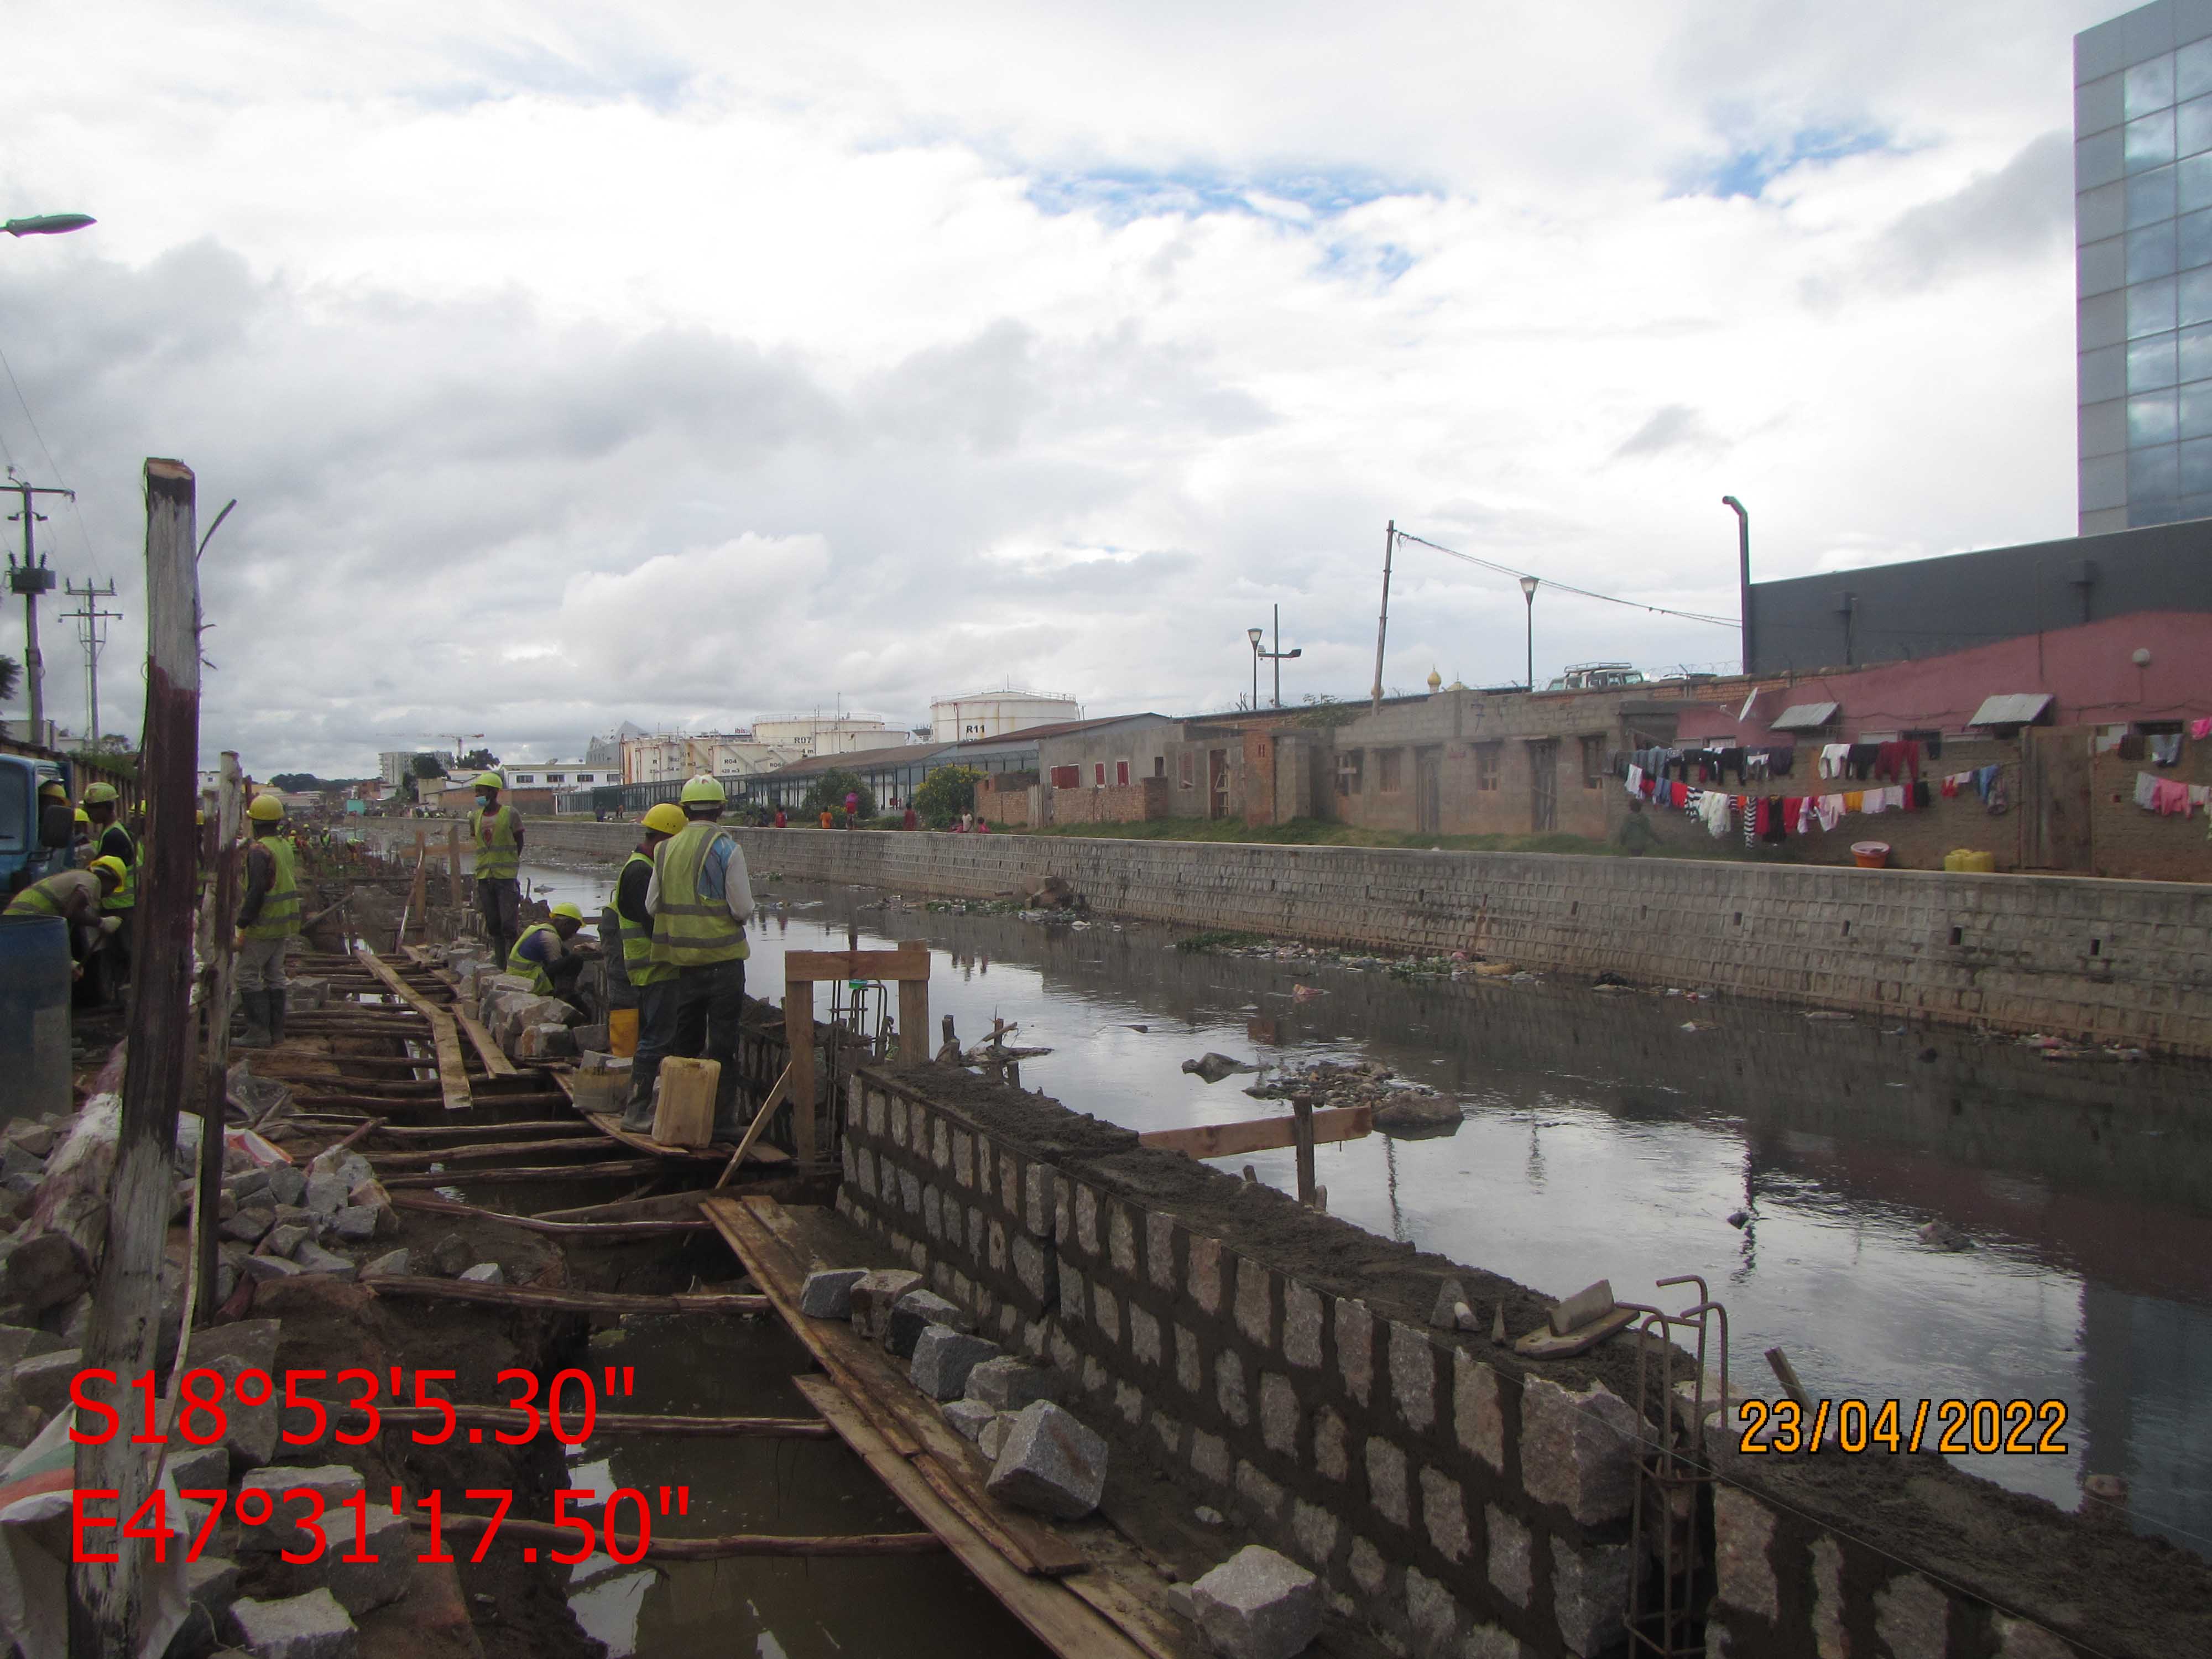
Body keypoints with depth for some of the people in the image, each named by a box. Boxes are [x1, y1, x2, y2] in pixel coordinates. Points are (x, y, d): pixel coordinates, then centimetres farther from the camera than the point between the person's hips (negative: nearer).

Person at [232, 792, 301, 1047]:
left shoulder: (259, 850, -16)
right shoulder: (286, 846, 11)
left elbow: (256, 892, -21)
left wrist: (243, 925, -17)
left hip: (263, 927, -8)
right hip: (284, 926, 8)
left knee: (248, 976, -1)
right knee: (274, 976, 15)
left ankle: (258, 1033, -2)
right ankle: (276, 1030, 19)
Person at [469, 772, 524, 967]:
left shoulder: (510, 814, -4)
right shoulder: (475, 817, 11)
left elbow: (519, 845, 1)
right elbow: (478, 844, 18)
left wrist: (506, 865, 0)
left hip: (507, 877, -5)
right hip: (484, 877, 5)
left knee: (508, 925, -10)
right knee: (492, 925, 8)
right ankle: (500, 964, 14)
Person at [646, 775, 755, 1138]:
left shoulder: (668, 850, 3)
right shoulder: (726, 847, -11)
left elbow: (652, 905, 6)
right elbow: (743, 909, -14)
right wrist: (741, 914, 8)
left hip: (681, 959, 5)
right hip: (722, 958, -5)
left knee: (685, 1040, 17)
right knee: (722, 1043, 1)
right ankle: (721, 1119, 4)